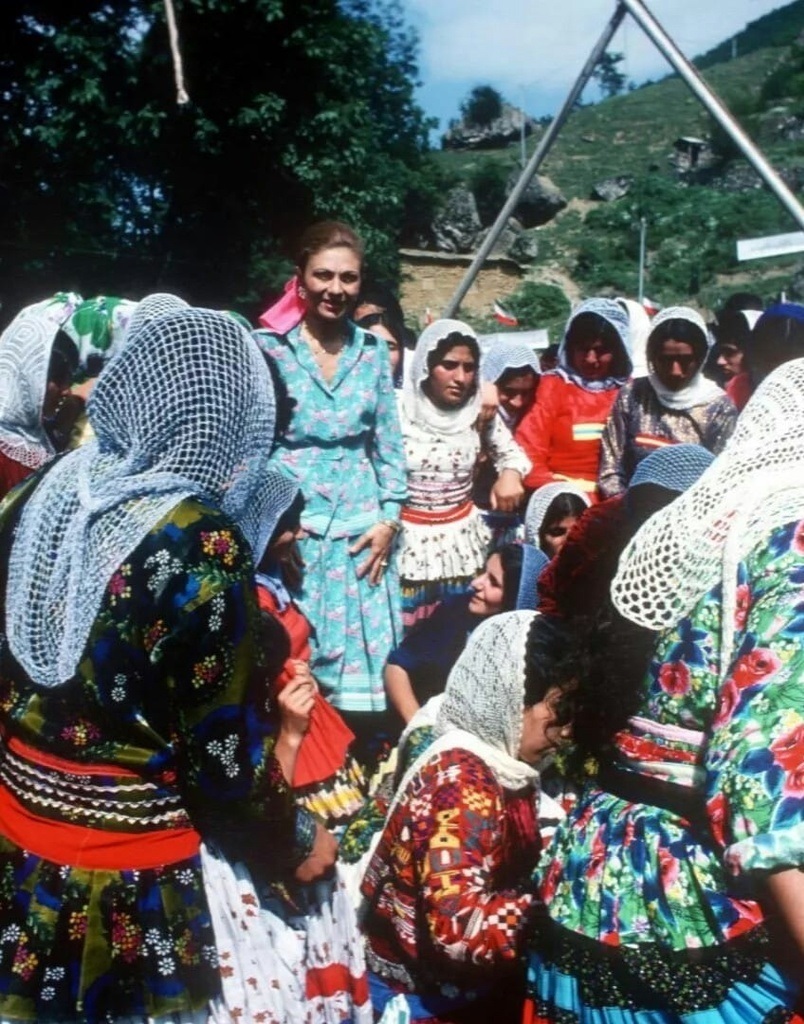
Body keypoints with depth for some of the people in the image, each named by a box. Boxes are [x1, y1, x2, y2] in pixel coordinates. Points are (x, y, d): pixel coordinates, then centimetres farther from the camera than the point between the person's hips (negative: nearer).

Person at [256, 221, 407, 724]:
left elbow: (390, 443, 11)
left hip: (361, 530, 3)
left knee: (362, 668, 4)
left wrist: (389, 519, 2)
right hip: (290, 527, -2)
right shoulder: (268, 346, -1)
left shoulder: (374, 349, 9)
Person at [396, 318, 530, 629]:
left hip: (464, 543, 3)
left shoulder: (479, 411, 1)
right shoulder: (398, 410, -10)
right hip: (409, 543, -3)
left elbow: (511, 452, 14)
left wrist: (510, 473, -9)